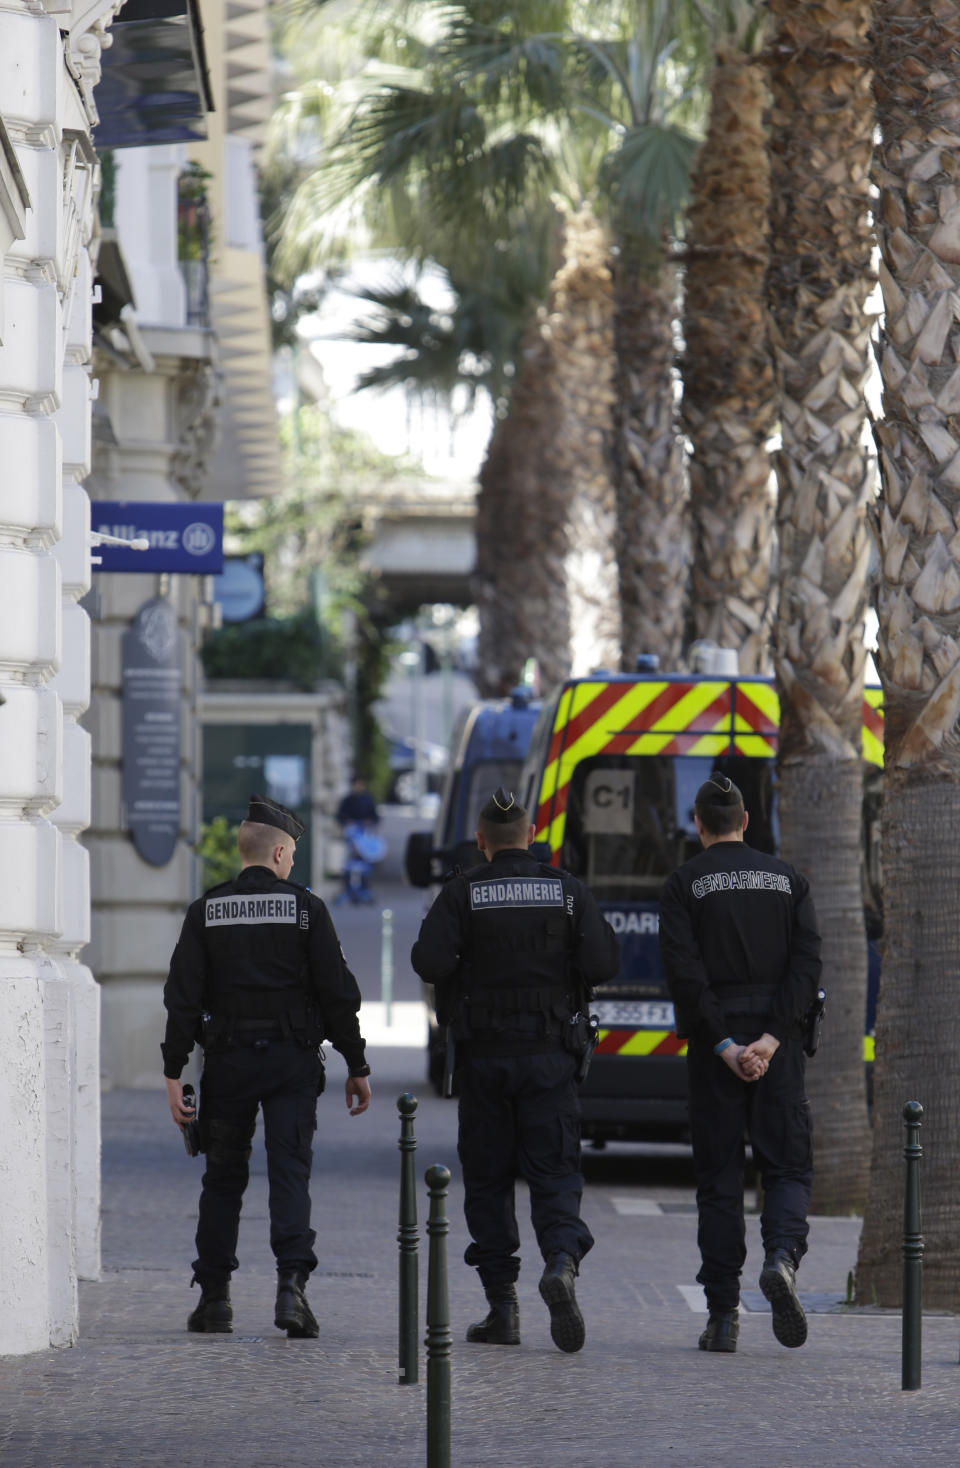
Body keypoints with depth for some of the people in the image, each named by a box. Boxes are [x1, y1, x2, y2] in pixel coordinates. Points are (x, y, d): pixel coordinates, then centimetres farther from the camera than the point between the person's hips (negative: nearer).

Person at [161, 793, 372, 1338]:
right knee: (291, 1171, -2)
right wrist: (357, 1067, 4)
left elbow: (183, 996, -1)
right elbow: (338, 993, -3)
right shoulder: (306, 908, -2)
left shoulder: (206, 911, 3)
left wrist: (174, 1072, 0)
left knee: (223, 1177, 11)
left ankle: (214, 1298, 11)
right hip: (293, 1062, -2)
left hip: (227, 1061, 2)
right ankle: (292, 1284, -19)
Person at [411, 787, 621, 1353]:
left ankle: (503, 1309, 7)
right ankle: (562, 1259, -27)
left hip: (483, 1054, 0)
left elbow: (430, 961, -14)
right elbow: (603, 963, -7)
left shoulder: (463, 893, -3)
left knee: (488, 1179, 9)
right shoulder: (566, 890, 0)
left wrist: (466, 977, 7)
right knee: (554, 1172, 2)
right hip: (550, 1053, 0)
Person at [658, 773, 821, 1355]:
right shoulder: (787, 879, 8)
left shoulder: (686, 883, 1)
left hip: (715, 1042, -1)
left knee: (719, 1178, 4)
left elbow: (685, 973, -10)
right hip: (779, 1043, 1)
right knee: (788, 1166, 6)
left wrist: (723, 1044, -11)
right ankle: (782, 1257, -24)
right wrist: (771, 1039, -10)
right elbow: (808, 963, -3)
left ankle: (723, 1315, 1)